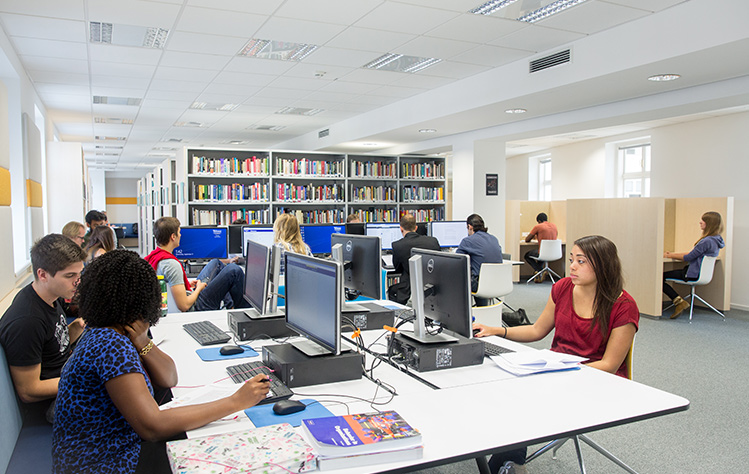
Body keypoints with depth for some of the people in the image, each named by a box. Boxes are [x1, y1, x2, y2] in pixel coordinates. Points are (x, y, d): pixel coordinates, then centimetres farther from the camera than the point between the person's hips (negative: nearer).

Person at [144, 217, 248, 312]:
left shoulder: (151, 257, 1)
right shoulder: (172, 264, -28)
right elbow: (184, 306, -29)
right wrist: (198, 288, -11)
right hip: (194, 309, -10)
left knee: (216, 263, 23)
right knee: (234, 270, -8)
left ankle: (231, 304, 32)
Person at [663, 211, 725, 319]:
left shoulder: (707, 241, -23)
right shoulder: (715, 239, 9)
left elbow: (688, 257, -17)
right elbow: (693, 253, 14)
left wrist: (670, 256, -4)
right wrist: (673, 253, 12)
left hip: (693, 275, -10)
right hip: (700, 272, 10)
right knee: (664, 275, 14)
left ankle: (679, 301, -9)